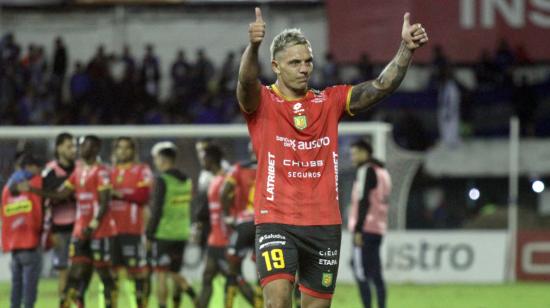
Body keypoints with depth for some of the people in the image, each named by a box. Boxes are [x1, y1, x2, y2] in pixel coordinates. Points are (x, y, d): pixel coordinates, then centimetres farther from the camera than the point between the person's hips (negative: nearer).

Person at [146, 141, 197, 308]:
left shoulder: (162, 180, -12)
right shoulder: (186, 180, 11)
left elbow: (156, 211, -13)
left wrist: (149, 234, -7)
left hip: (163, 234, -7)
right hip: (182, 234, 7)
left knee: (161, 275, 0)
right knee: (173, 272, 15)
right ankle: (188, 290, -9)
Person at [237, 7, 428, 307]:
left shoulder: (330, 102, 10)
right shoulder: (263, 102, -1)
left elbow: (381, 86, 1)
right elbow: (246, 82, -23)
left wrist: (406, 48, -15)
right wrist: (252, 47, -45)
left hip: (325, 226, 4)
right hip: (276, 222, -4)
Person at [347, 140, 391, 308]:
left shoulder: (366, 170, -8)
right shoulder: (383, 172, 20)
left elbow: (363, 202, -16)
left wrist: (358, 229, -19)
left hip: (365, 229, -9)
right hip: (378, 228, 9)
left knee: (361, 272, -10)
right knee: (376, 274, 10)